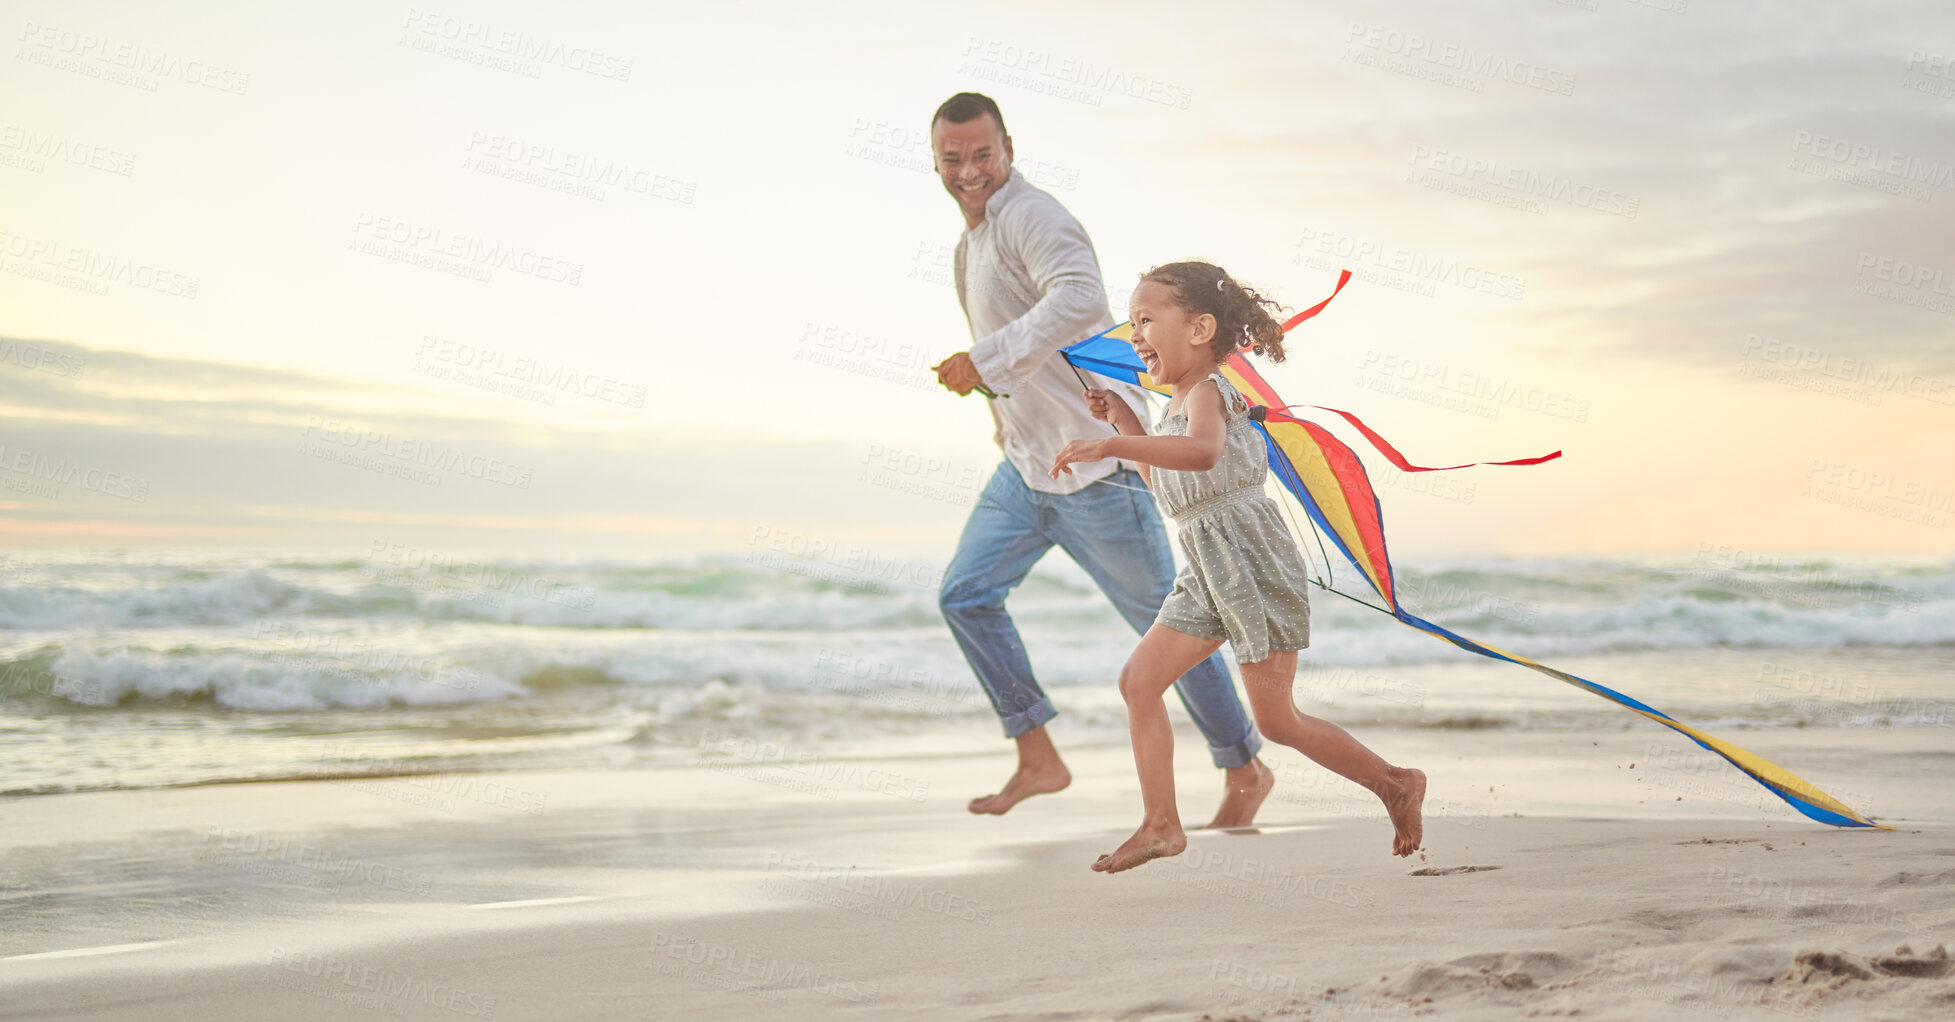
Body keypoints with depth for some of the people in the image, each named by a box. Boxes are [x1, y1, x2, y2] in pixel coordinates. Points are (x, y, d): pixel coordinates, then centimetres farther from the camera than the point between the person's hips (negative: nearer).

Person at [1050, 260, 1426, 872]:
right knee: (1139, 679, -1)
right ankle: (1160, 825, 2)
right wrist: (1124, 421, 23)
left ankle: (1396, 784, 12)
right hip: (1207, 572, 10)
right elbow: (1162, 479, 33)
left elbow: (1202, 453, -39)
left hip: (1253, 562, -10)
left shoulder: (1207, 393, -14)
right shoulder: (1177, 406, 16)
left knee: (1275, 719, -4)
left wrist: (1110, 446, -46)